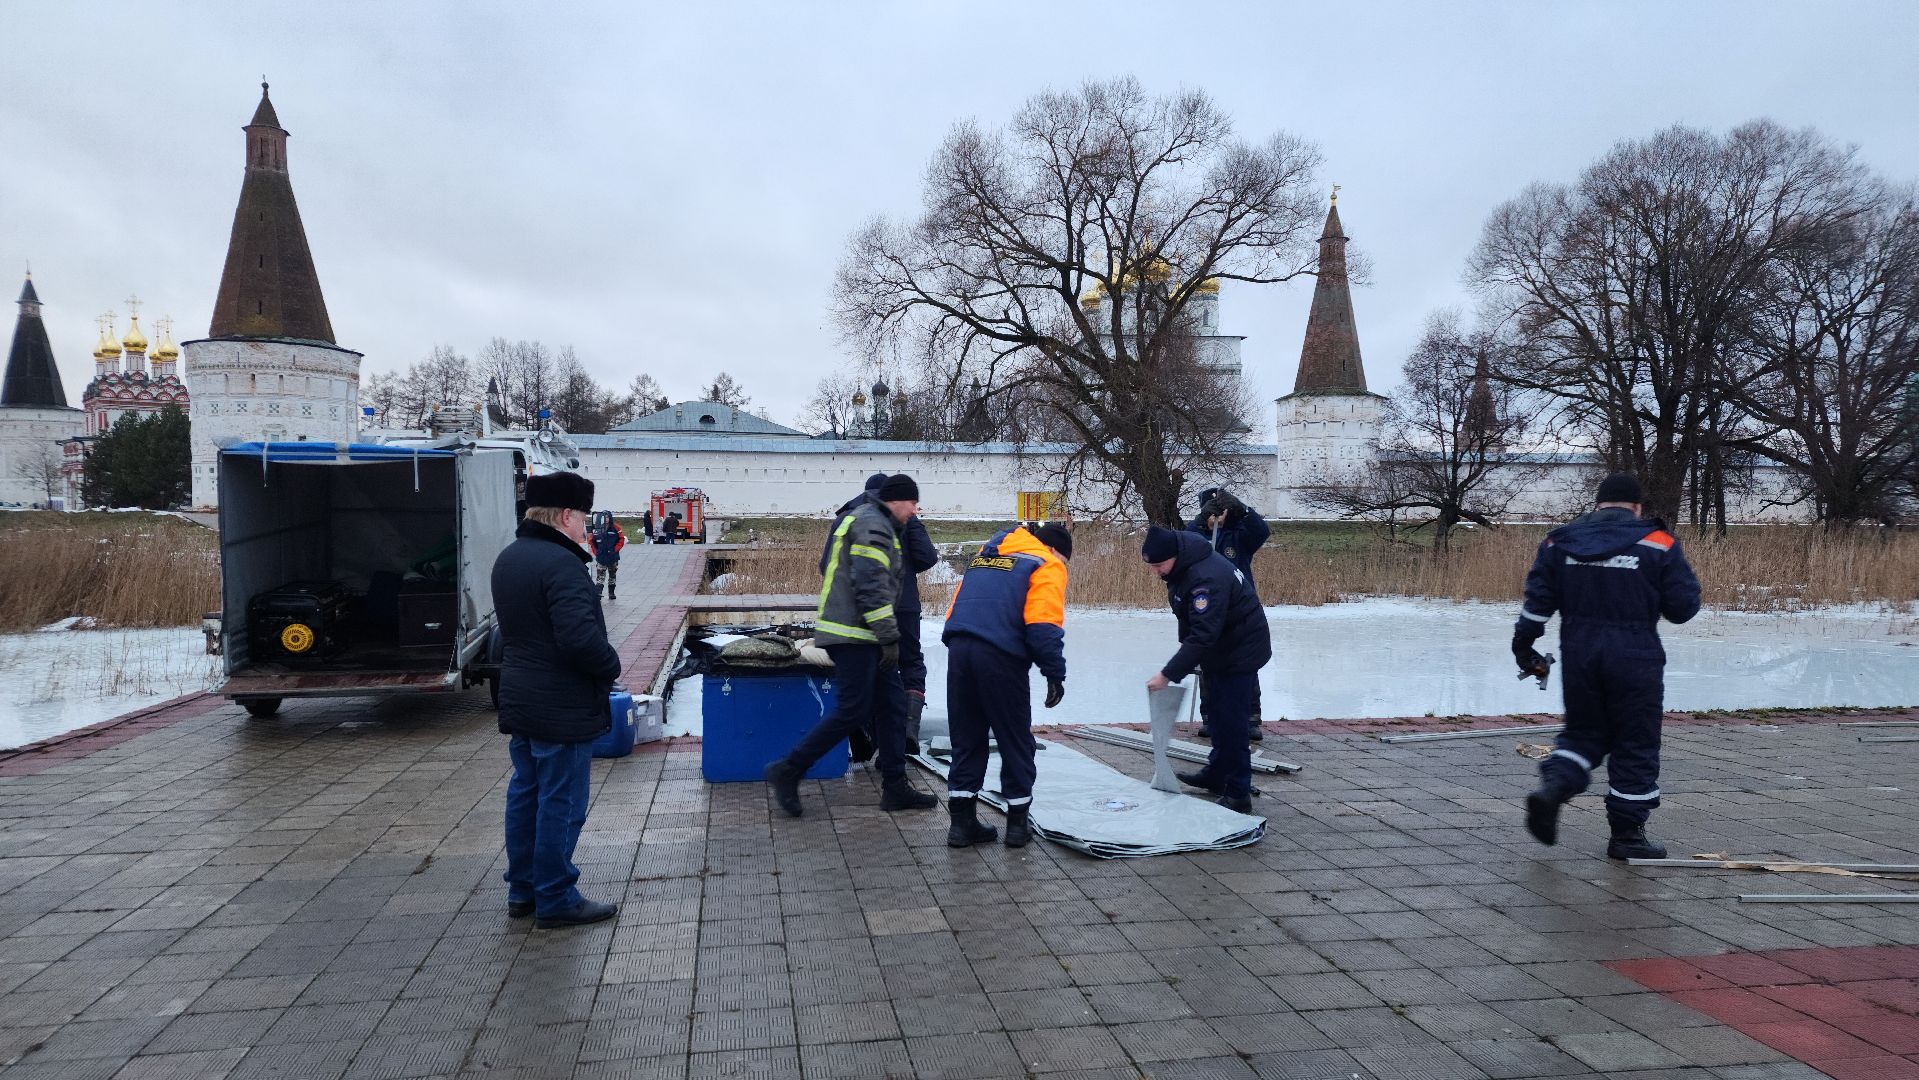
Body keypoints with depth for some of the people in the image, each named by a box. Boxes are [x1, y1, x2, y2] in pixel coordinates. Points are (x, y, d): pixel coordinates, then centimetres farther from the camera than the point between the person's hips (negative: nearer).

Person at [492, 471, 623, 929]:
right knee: (561, 803, 1)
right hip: (562, 708, -10)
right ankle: (555, 900, 10)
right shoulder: (561, 564, -22)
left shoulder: (508, 559, 10)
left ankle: (521, 891, 28)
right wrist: (611, 667, -12)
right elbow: (581, 638, -29)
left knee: (525, 793, 17)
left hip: (519, 702, 10)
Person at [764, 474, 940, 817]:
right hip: (853, 634, -11)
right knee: (852, 711, -9)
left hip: (862, 635, 11)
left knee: (892, 703, 9)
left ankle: (895, 787, 13)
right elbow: (871, 585, -22)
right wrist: (889, 637, -19)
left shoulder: (861, 518, 22)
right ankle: (788, 770, 0)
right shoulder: (873, 525, -13)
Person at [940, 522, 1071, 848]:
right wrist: (1055, 674, -6)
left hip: (958, 649, 6)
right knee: (1015, 740, 9)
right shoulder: (1047, 566, 4)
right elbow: (1044, 625, -9)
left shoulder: (984, 556, 26)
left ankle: (962, 821, 15)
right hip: (1001, 657, -6)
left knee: (966, 739, 14)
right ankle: (1018, 822, 16)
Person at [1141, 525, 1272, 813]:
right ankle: (1216, 774, 36)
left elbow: (1203, 635, -36)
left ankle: (1238, 794, -2)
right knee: (1218, 715, 21)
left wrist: (1168, 674, -35)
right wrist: (1187, 657, 12)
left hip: (1239, 653, -10)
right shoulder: (1181, 567, -2)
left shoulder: (1207, 578, -33)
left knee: (1231, 722, -9)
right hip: (1219, 650, 10)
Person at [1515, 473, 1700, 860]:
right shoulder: (1658, 544, -3)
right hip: (1635, 660, -3)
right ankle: (1627, 834, 15)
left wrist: (1523, 646, 10)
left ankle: (1553, 787, -7)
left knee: (1583, 732, 19)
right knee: (1635, 745, 9)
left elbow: (1538, 598, 3)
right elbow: (1683, 607, -2)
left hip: (1579, 656, 3)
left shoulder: (1560, 540, 4)